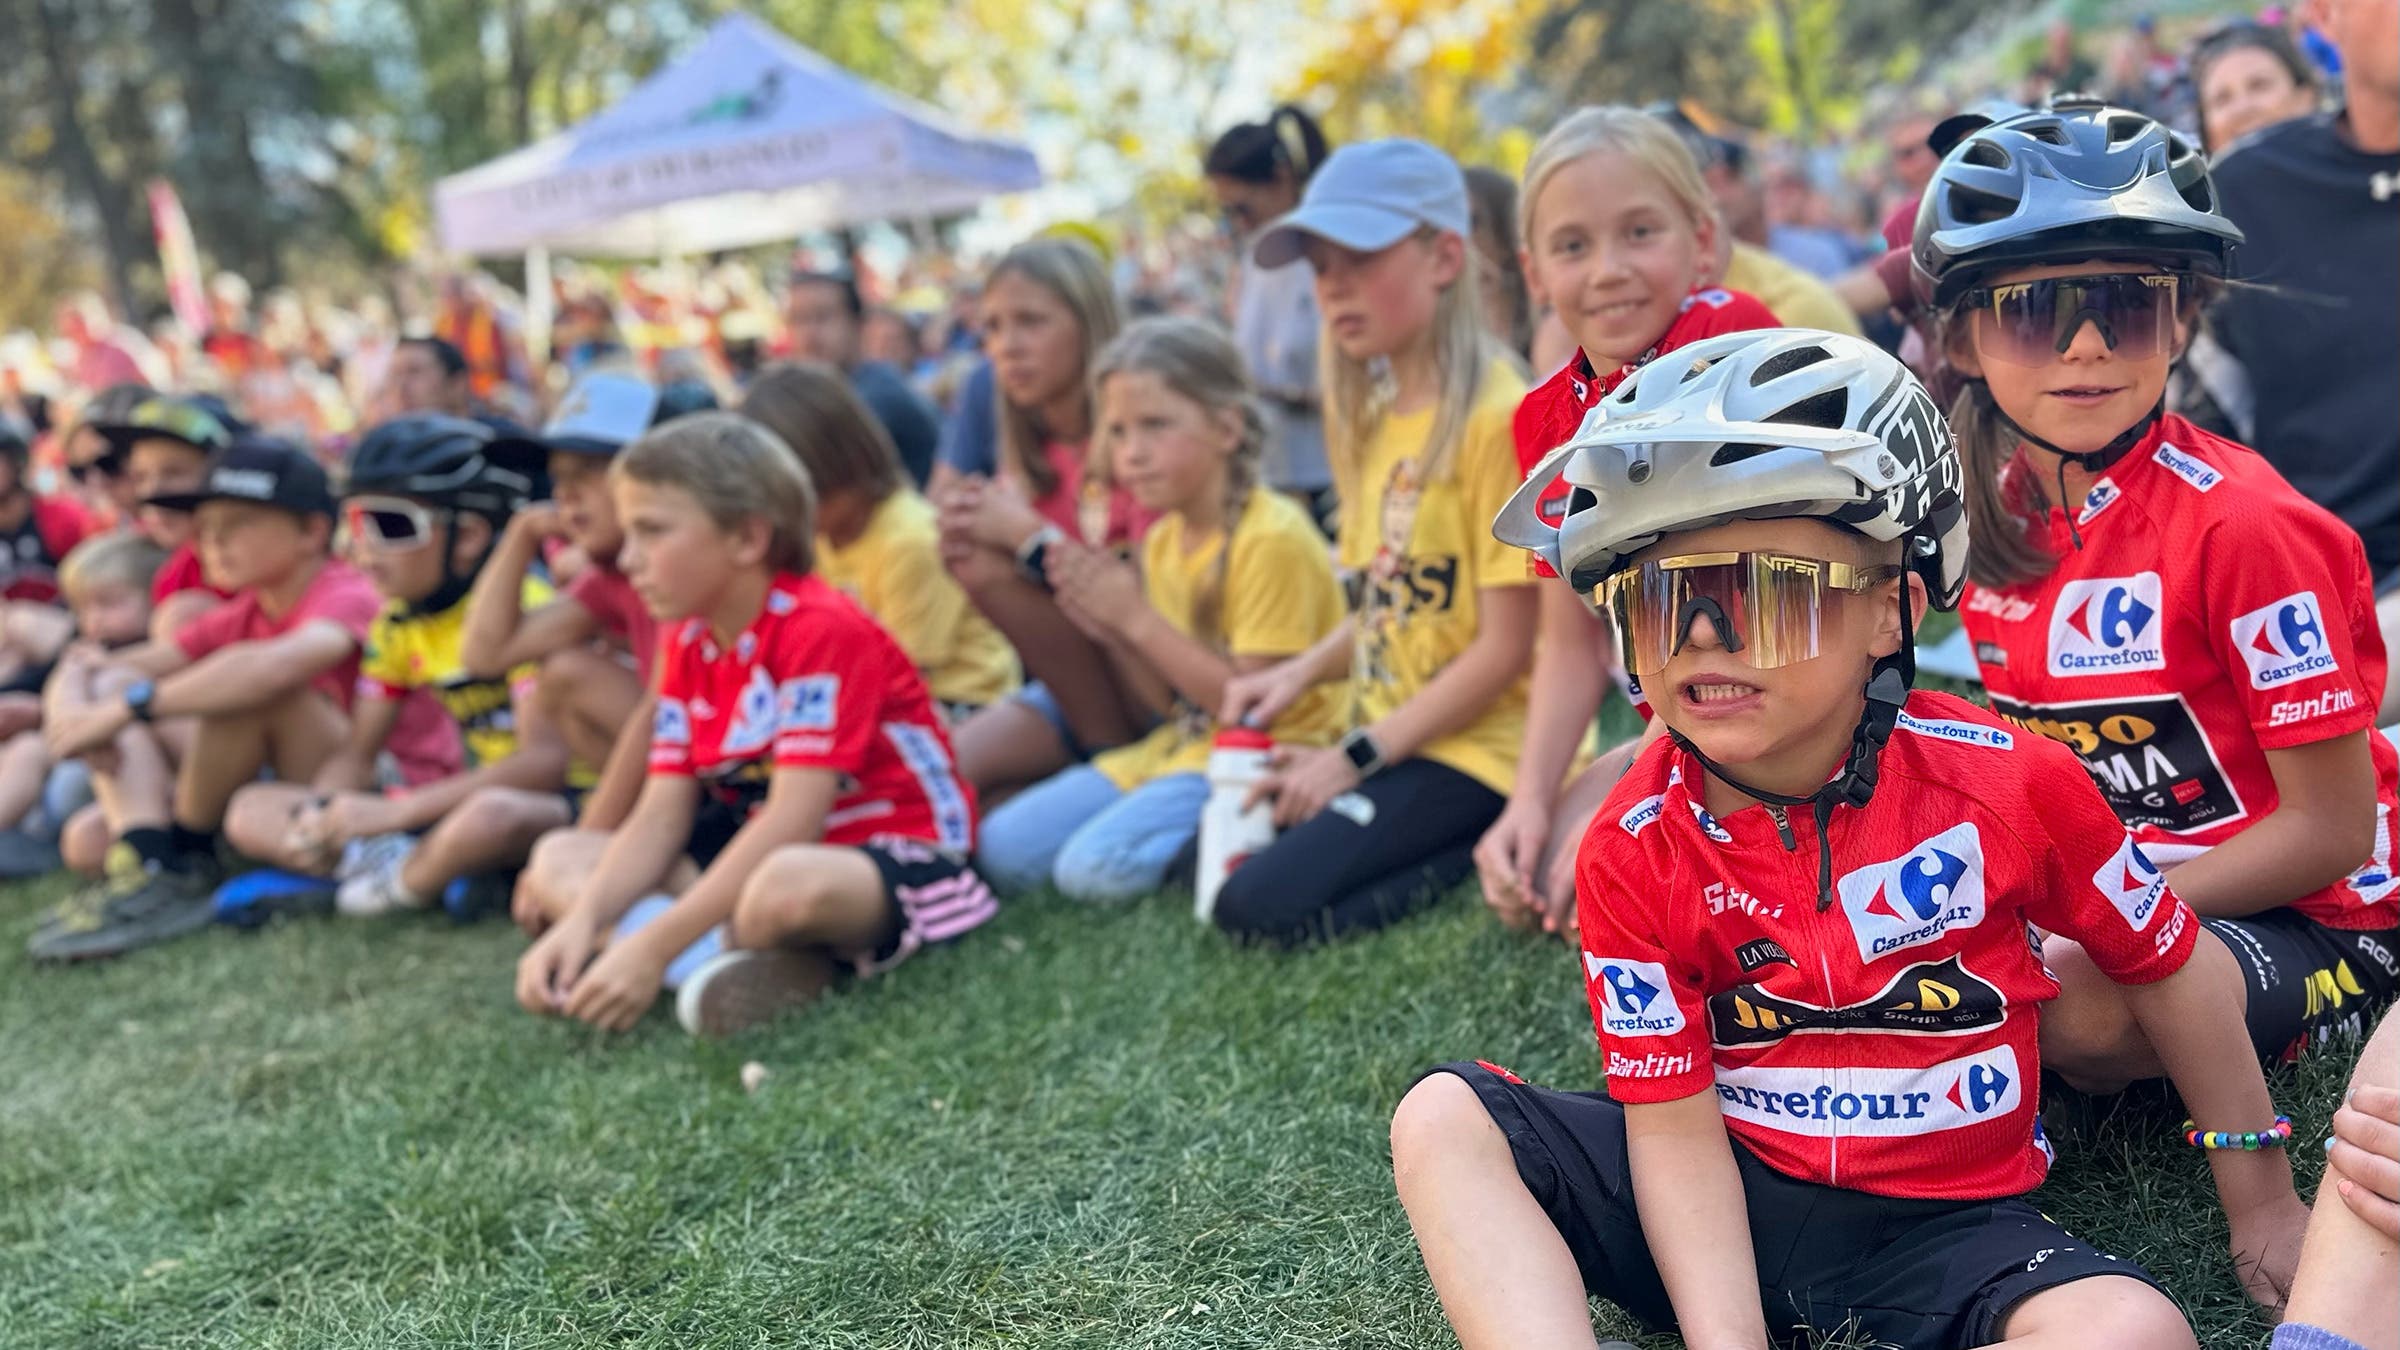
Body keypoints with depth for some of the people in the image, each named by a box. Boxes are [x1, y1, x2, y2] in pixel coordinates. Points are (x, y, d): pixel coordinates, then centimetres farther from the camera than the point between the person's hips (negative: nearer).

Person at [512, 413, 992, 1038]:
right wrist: (582, 920, -20)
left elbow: (795, 817, -28)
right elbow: (662, 816, -2)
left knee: (785, 888, -42)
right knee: (558, 862, 3)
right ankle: (721, 959, -18)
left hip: (892, 852, -9)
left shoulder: (820, 629, -21)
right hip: (762, 847, 9)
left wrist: (656, 944, -33)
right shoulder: (687, 643, 4)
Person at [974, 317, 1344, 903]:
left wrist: (1138, 618, -18)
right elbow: (1174, 702, 12)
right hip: (1182, 744, 9)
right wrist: (1111, 632, -6)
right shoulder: (1163, 540, 8)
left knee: (1096, 866, -27)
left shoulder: (1273, 538, -17)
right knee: (1003, 846, 0)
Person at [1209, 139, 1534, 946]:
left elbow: (1504, 649, -17)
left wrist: (1354, 757, -15)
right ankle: (1465, 838, 7)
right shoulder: (1372, 420, 10)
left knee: (1261, 905, -20)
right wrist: (1302, 672, -2)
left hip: (1473, 747, -9)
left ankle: (1490, 847, -4)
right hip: (1386, 732, 9)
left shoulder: (1497, 417, -17)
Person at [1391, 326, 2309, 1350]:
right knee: (1442, 1119, -18)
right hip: (1735, 1192, 1)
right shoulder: (1635, 852, -12)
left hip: (1944, 1218, 0)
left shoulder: (2006, 781, -14)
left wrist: (2262, 1203, 11)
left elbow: (2175, 966, 1)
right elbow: (1673, 1120, -14)